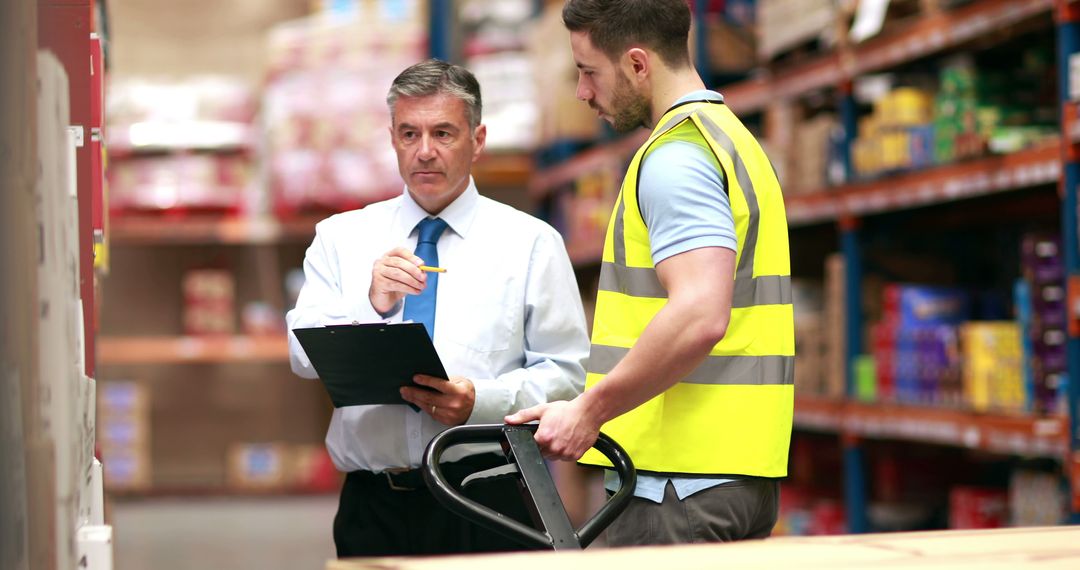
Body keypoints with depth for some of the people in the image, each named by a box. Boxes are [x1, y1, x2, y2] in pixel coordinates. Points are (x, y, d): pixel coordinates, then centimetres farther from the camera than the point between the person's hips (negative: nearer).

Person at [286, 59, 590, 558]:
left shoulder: (530, 242, 4)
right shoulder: (341, 237, 11)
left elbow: (566, 373, -2)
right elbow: (305, 355, -2)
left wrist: (480, 401, -18)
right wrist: (370, 304, -20)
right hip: (372, 505, 2)